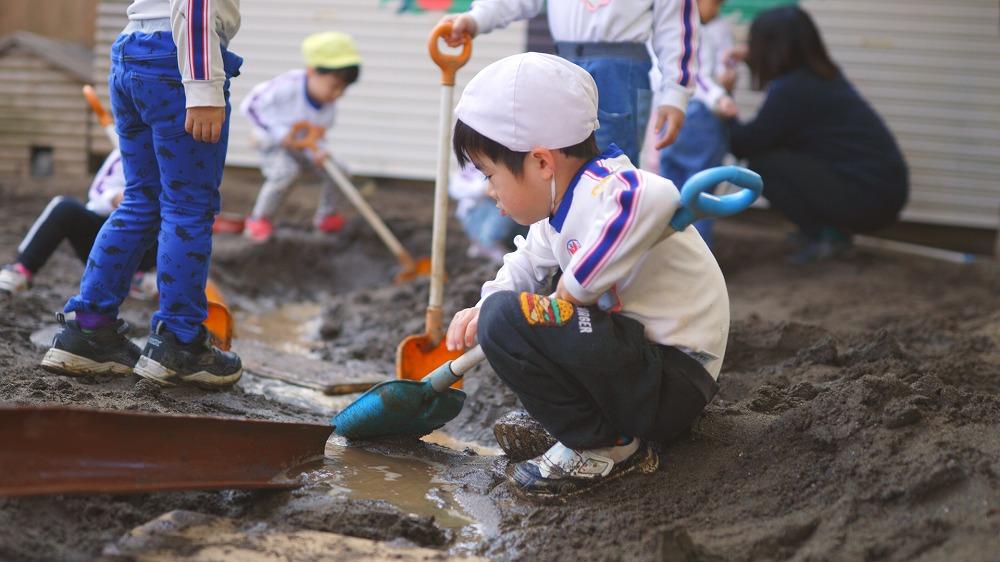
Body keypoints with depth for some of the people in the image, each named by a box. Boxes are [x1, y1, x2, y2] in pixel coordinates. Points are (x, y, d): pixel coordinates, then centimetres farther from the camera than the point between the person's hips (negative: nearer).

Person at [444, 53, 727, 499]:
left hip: (677, 384, -11)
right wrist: (482, 308, 6)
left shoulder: (605, 192, -22)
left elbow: (654, 199, -45)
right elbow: (528, 262, 27)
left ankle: (606, 447, -12)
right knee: (499, 309, 25)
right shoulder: (561, 208, 11)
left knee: (508, 320, -26)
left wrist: (571, 289, -34)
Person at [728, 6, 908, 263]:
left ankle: (823, 237, -2)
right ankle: (830, 229, 14)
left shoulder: (792, 90, -17)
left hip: (867, 200, -9)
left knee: (761, 164, -10)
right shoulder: (823, 75, 10)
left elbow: (744, 145, -13)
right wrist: (750, 61, 28)